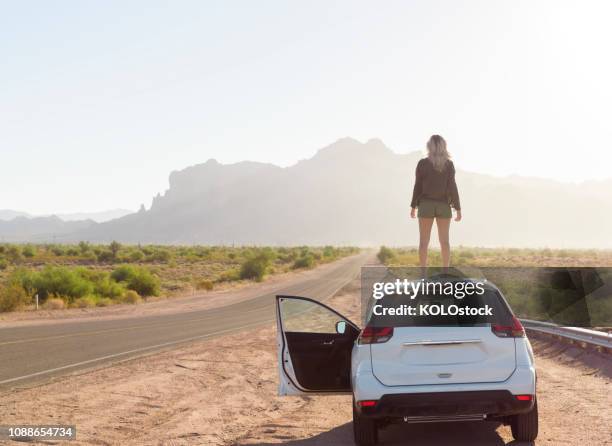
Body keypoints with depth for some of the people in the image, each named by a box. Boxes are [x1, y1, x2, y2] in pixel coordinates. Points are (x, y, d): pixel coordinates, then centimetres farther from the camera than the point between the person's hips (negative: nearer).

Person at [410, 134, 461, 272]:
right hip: (443, 206, 1)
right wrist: (458, 209, -3)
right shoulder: (449, 164, -5)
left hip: (426, 205, -1)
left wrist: (413, 206, 6)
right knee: (444, 241, 8)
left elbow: (418, 186, -4)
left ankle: (423, 274, -1)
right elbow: (452, 187, -8)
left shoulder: (422, 163, -6)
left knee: (423, 241, 3)